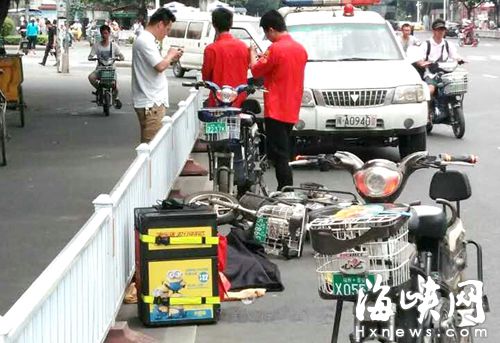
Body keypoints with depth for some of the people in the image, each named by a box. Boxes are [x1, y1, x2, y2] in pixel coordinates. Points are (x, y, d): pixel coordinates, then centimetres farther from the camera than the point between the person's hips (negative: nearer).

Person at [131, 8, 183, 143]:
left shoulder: (147, 40, 17)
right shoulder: (145, 41, -16)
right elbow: (160, 66, -23)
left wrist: (171, 58, 13)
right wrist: (170, 55, -5)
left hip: (153, 101, 10)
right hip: (150, 103, -10)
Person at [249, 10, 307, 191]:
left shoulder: (275, 49, -15)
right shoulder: (300, 49, 10)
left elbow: (256, 71, -6)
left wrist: (253, 54, 12)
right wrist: (265, 59, 21)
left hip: (276, 110, -8)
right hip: (292, 111, 9)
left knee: (279, 156, -7)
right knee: (283, 154, 17)